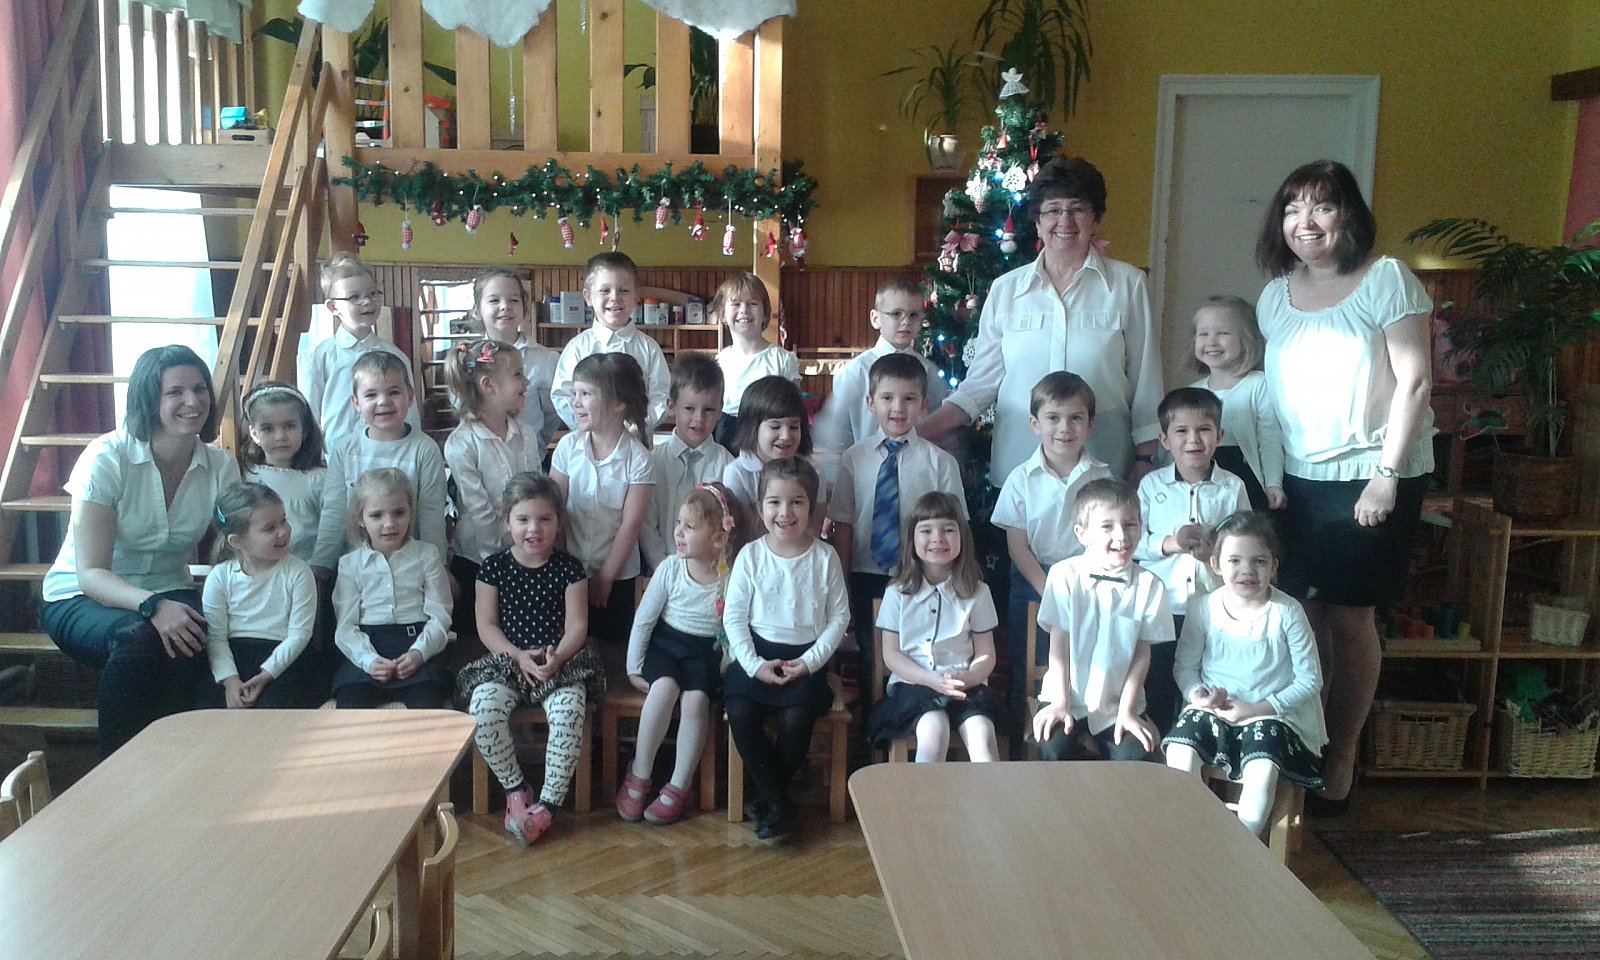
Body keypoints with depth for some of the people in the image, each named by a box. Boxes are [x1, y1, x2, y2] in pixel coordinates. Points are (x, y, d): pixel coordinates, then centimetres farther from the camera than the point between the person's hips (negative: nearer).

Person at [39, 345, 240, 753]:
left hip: (168, 593, 3)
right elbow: (90, 573, -20)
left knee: (194, 639, -33)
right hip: (81, 598, -3)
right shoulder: (107, 458, -16)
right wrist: (152, 606, -38)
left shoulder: (220, 467, -4)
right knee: (136, 637, -36)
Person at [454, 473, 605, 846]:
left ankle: (548, 803, -19)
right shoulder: (494, 567, 5)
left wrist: (557, 657, -20)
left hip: (559, 663, -1)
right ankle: (515, 789, -9)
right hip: (506, 661, 1)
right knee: (483, 705, -29)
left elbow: (577, 625, -2)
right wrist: (517, 656, -14)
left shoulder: (568, 567, 3)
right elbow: (486, 625, 2)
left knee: (570, 707, -32)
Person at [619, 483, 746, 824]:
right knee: (664, 686, -29)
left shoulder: (732, 578, -11)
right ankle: (639, 776, -14)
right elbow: (643, 620, 1)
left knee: (696, 698, -29)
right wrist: (634, 668, 1)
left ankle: (678, 787, -14)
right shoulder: (670, 569, -6)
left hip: (707, 654, -1)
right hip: (666, 644, 1)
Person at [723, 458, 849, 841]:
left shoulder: (825, 557, 0)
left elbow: (839, 616, 2)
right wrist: (754, 664, -10)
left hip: (805, 657, -1)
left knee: (796, 719, -25)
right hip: (756, 654, 1)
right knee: (740, 714, -23)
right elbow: (734, 616, 0)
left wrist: (810, 662, -9)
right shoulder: (750, 555, 0)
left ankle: (769, 795, 3)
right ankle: (779, 803, -6)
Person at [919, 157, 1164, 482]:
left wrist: (1146, 461, 1)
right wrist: (919, 431, -5)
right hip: (1018, 461, 1)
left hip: (1102, 464, -1)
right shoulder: (1006, 289, 6)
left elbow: (1144, 376, 3)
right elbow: (982, 379, 5)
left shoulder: (1128, 284, 2)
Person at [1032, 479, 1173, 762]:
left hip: (1118, 705, 1)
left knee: (1136, 757, -21)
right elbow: (1058, 645, -5)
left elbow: (1142, 654, -1)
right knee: (1053, 749, -25)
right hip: (1068, 698, -1)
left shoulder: (1148, 585, -4)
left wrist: (1127, 710, -6)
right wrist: (1059, 703, -8)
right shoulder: (1064, 576, -7)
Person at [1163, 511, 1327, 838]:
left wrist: (1256, 708, -14)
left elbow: (1309, 681, -5)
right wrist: (1197, 694, -17)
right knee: (1180, 750, -25)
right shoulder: (1203, 607, -2)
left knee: (1262, 770, -29)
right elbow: (1186, 665, 6)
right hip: (1213, 710, 2)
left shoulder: (1287, 612, -9)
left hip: (1270, 713, -2)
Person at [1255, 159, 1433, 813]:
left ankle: (1342, 755, 14)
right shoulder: (1274, 296, 10)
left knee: (1348, 616, 0)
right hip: (1296, 481, 4)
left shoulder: (1386, 280, -5)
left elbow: (1414, 382, -9)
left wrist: (1387, 475, -14)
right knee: (1300, 611, 4)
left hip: (1371, 476, -4)